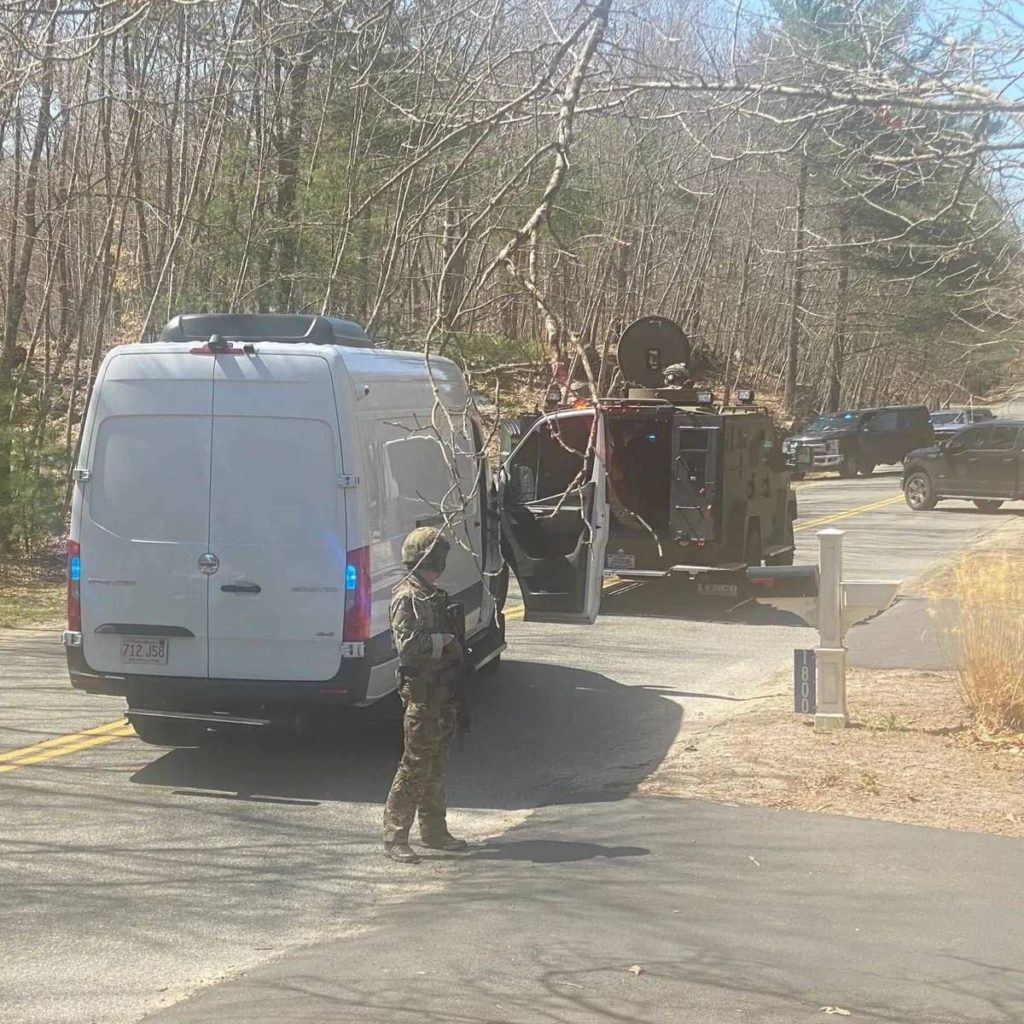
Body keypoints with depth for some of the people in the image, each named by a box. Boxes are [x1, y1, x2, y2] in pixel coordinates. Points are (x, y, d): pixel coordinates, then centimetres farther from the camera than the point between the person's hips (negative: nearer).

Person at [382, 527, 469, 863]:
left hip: (442, 689, 9)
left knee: (436, 764, 15)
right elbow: (408, 644, -24)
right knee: (415, 764, -7)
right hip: (421, 690, -9)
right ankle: (394, 836, -3)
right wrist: (442, 641, -15)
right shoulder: (406, 598, -14)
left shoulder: (434, 596, 16)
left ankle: (434, 830, 24)